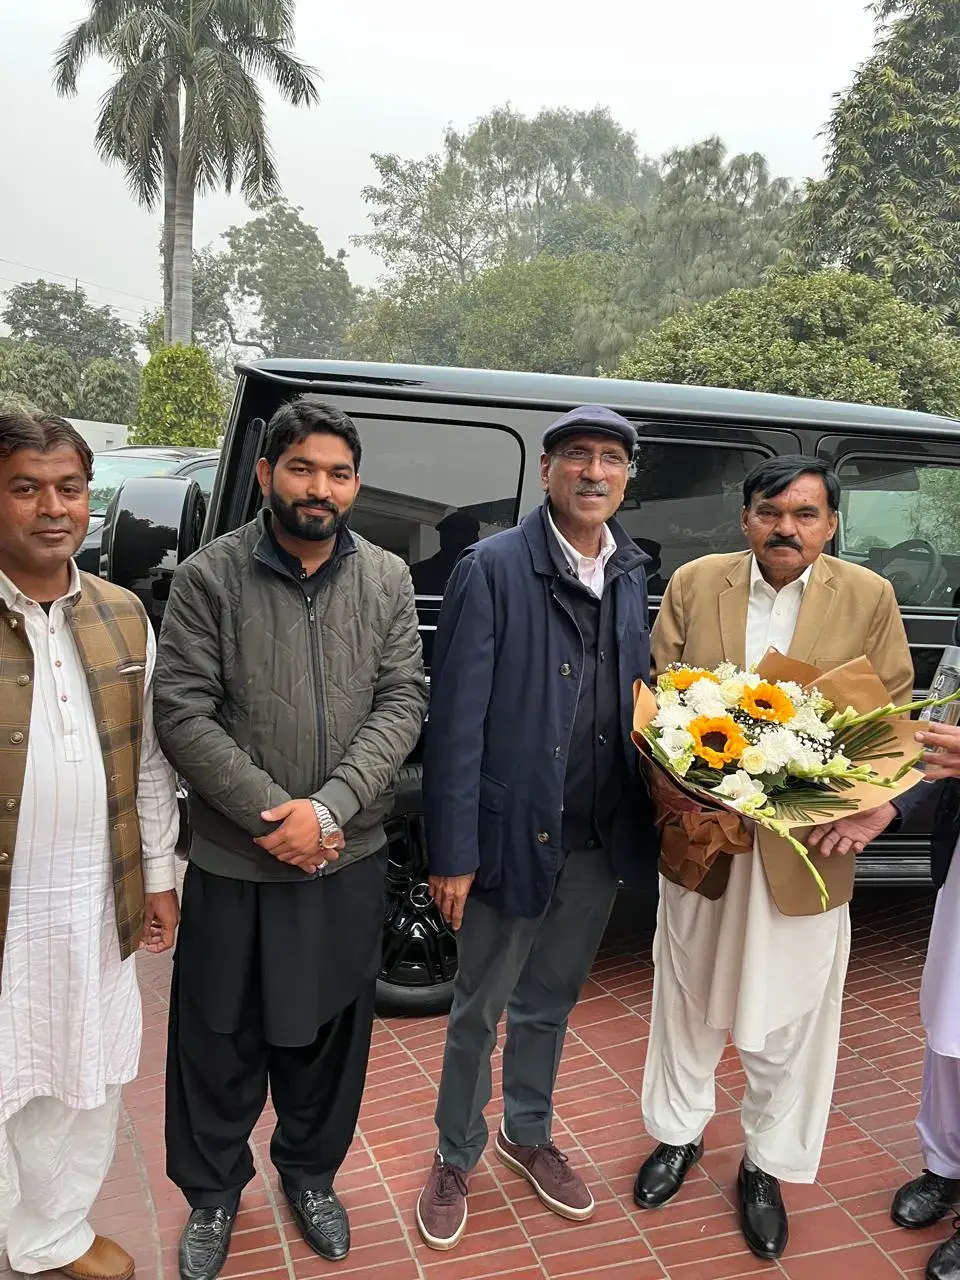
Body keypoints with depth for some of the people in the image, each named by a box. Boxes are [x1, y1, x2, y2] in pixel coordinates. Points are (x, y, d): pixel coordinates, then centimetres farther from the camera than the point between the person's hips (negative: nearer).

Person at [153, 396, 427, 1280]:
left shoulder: (387, 579, 0)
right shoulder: (209, 577, -8)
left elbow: (401, 704, -5)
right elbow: (182, 713, -11)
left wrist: (328, 808, -16)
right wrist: (275, 814, -16)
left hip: (350, 859, 2)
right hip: (233, 862, -2)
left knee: (328, 1032, 18)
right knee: (220, 1040, 14)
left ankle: (310, 1173, 44)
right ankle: (213, 1192, 40)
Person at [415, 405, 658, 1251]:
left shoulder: (630, 574, 5)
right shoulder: (495, 568, -13)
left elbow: (638, 695, 11)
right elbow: (456, 720, -15)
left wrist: (646, 814, 0)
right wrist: (452, 854, -15)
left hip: (601, 839, 5)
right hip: (515, 833, -5)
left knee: (550, 1004, 23)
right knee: (479, 1011, 14)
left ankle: (529, 1136, 46)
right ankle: (457, 1158, 38)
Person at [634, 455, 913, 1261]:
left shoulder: (869, 598, -4)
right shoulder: (694, 584, -3)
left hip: (806, 849, -1)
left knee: (790, 1021, 12)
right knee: (687, 998, 20)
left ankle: (767, 1166, 37)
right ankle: (679, 1134, 44)